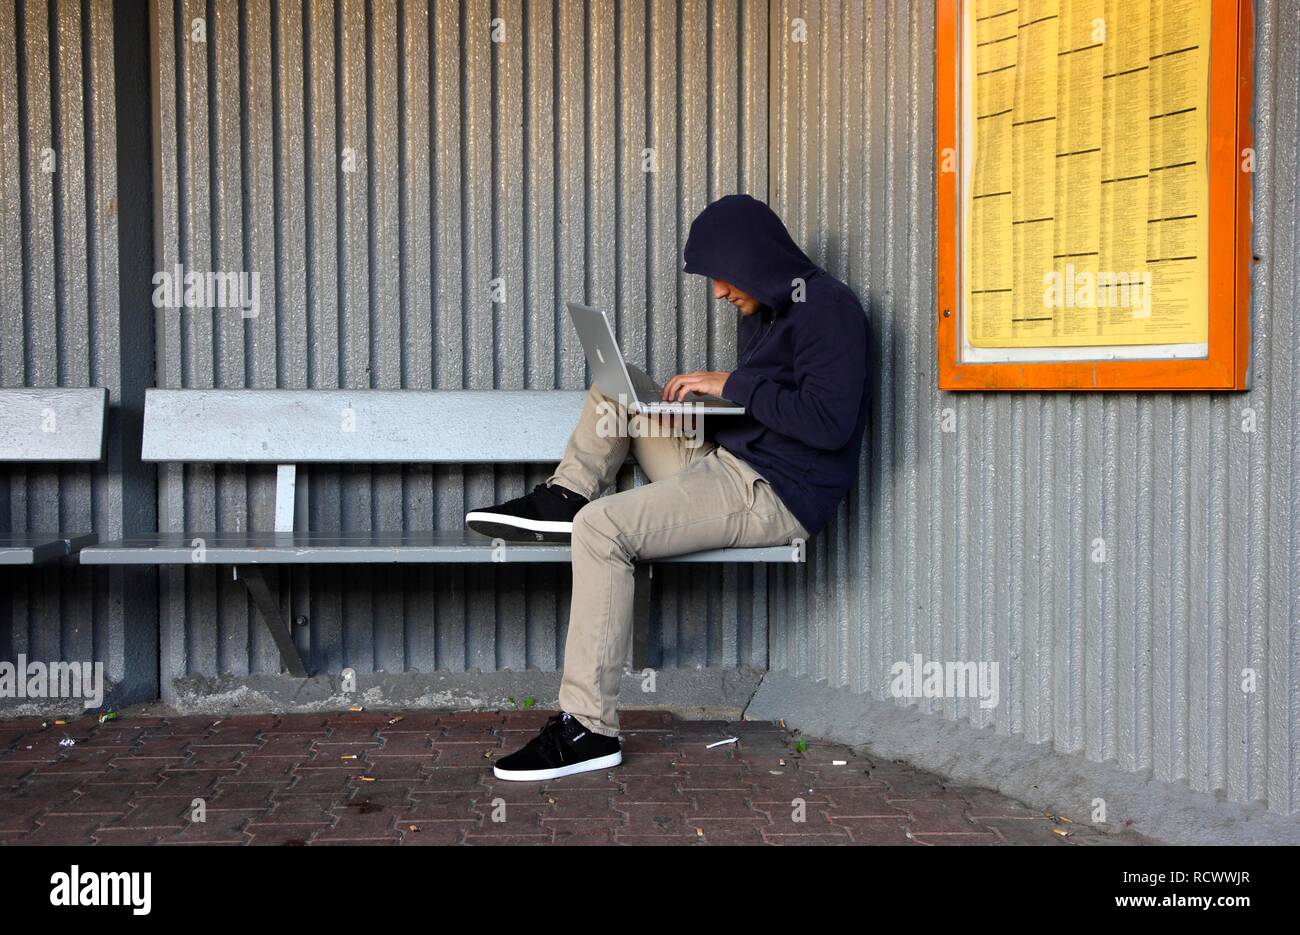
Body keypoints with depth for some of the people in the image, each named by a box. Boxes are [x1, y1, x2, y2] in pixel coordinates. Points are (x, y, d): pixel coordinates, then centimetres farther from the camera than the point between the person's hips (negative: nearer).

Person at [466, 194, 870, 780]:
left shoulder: (826, 308, -13)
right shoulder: (764, 309, 17)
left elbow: (828, 422, -24)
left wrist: (733, 385, -17)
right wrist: (705, 391, 3)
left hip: (774, 494, -10)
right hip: (725, 465, 10)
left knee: (601, 527, -26)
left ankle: (589, 728, -24)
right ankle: (564, 498, 2)